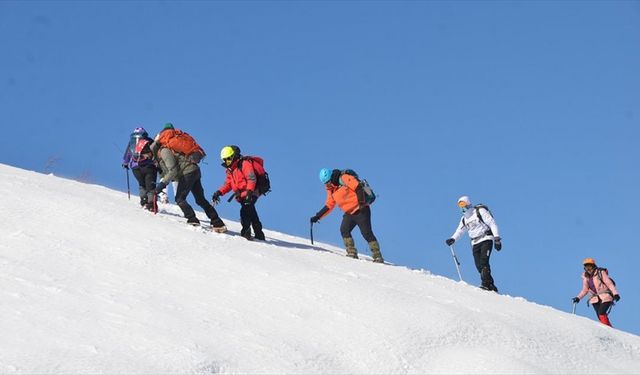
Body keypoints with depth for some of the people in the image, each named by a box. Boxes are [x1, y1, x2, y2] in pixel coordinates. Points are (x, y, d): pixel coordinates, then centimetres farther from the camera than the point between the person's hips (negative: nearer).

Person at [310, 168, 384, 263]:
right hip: (349, 213, 8)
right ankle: (352, 253, -13)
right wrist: (318, 216, 10)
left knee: (367, 233, -11)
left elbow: (358, 188, -20)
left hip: (360, 210, -8)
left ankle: (378, 257, -8)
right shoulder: (331, 190, 12)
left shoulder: (344, 178, -12)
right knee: (344, 230, -14)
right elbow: (328, 206, 17)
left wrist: (361, 202, -30)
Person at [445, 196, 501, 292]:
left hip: (486, 240, -6)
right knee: (479, 266, -5)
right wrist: (452, 239, -4)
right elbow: (459, 231, 18)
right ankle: (491, 286, -1)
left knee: (483, 262, -21)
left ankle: (486, 284, -26)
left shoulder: (480, 211, -3)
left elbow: (492, 223, -7)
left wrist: (497, 239, -15)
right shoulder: (464, 219, 17)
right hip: (475, 243, 6)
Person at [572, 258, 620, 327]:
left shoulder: (601, 273, -6)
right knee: (600, 317, -8)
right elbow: (585, 290, 18)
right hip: (595, 299, 5)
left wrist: (615, 294, -21)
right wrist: (578, 298, 6)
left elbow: (609, 284, -10)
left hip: (605, 297, -5)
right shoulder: (586, 277, 10)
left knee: (601, 314, -22)